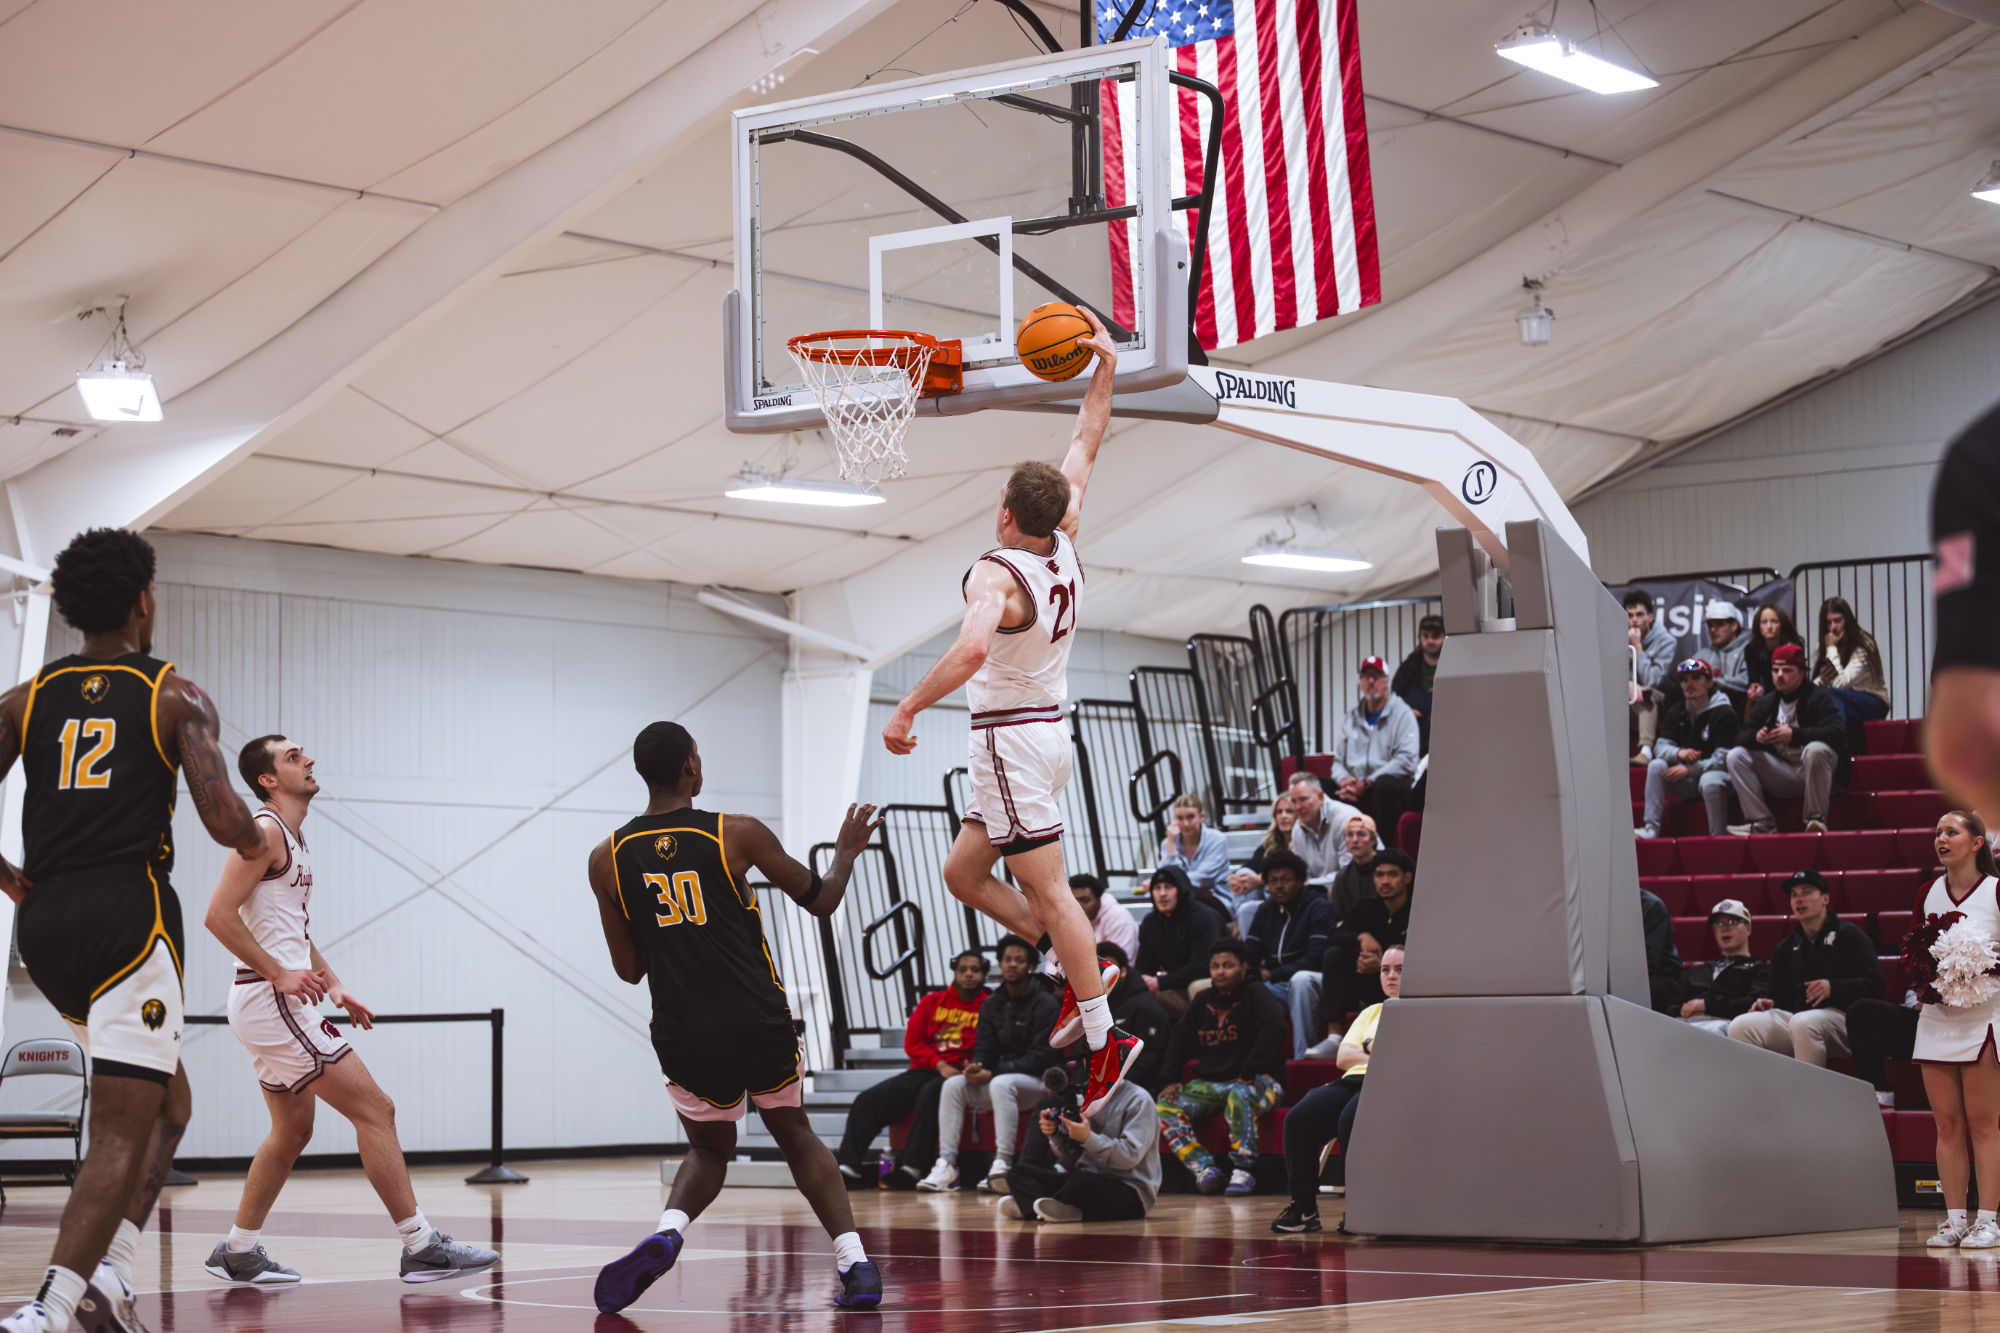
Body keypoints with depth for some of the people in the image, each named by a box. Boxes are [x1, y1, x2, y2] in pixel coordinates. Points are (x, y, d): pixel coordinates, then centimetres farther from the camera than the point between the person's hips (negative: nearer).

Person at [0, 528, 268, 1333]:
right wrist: (262, 843, 12)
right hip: (128, 915, -6)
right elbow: (224, 820, -10)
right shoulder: (177, 698, 0)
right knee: (122, 1133, -7)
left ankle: (110, 1266, 7)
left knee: (167, 1097, 22)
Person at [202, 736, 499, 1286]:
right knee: (374, 1110, -10)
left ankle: (238, 1252, 23)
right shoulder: (266, 832, -13)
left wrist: (332, 985, 18)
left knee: (292, 1130, 17)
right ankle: (420, 1246, -8)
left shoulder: (294, 838, 18)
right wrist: (279, 974, -21)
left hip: (284, 999, 11)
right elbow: (219, 915, -21)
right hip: (270, 1001, -11)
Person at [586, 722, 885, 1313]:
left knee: (709, 1149, 23)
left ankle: (666, 1234, -8)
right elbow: (820, 901, 7)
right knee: (795, 1133, 21)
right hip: (759, 1021, -1)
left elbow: (629, 969, 8)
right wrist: (847, 851, 27)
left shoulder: (607, 859, 1)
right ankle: (853, 1261, 7)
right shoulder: (737, 835, -5)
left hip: (684, 1035, 1)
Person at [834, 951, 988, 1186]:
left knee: (930, 1092, -39)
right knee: (869, 1099, -16)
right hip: (924, 1069, 5)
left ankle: (912, 1165, -41)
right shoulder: (932, 1002, 17)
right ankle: (847, 1164, -23)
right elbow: (912, 1042, 9)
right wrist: (939, 1065, -7)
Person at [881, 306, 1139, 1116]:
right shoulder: (1063, 549, 4)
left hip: (1013, 739, -9)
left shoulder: (997, 572, -19)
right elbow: (1085, 448, 17)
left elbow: (971, 650, -39)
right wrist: (1104, 371, 18)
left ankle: (1104, 1042, -6)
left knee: (1047, 892, -7)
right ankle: (1080, 971, 16)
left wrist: (908, 711, -31)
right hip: (1046, 731, 9)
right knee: (964, 872, 17)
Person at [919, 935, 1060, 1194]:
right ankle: (946, 1165, -22)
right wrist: (976, 1067, -16)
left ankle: (1002, 1165, -43)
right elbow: (985, 1049, 10)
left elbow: (1042, 1057, -16)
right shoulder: (991, 1005, 12)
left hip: (1038, 1081, -7)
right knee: (953, 1085, -14)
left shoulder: (1044, 1003, -9)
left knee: (1001, 1083, -37)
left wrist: (993, 1072, -21)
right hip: (1004, 1076, 7)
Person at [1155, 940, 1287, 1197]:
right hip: (1210, 1084, 6)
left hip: (1257, 1081, -6)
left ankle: (1243, 1171, -31)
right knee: (1165, 1106, -16)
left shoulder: (1256, 997, -3)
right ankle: (1205, 1170, -25)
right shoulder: (1203, 1001, 16)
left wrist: (1248, 1073, -27)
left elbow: (1273, 1029, -21)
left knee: (1239, 1096, -41)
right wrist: (1171, 1080, 3)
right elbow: (1180, 1039, 19)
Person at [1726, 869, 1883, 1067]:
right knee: (1740, 1026, -24)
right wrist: (1767, 1003, 4)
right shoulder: (1784, 949, 30)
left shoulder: (1848, 935, 13)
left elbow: (1873, 984, 1)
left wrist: (1833, 987, -16)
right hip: (1794, 1014, 5)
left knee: (1802, 1023, -41)